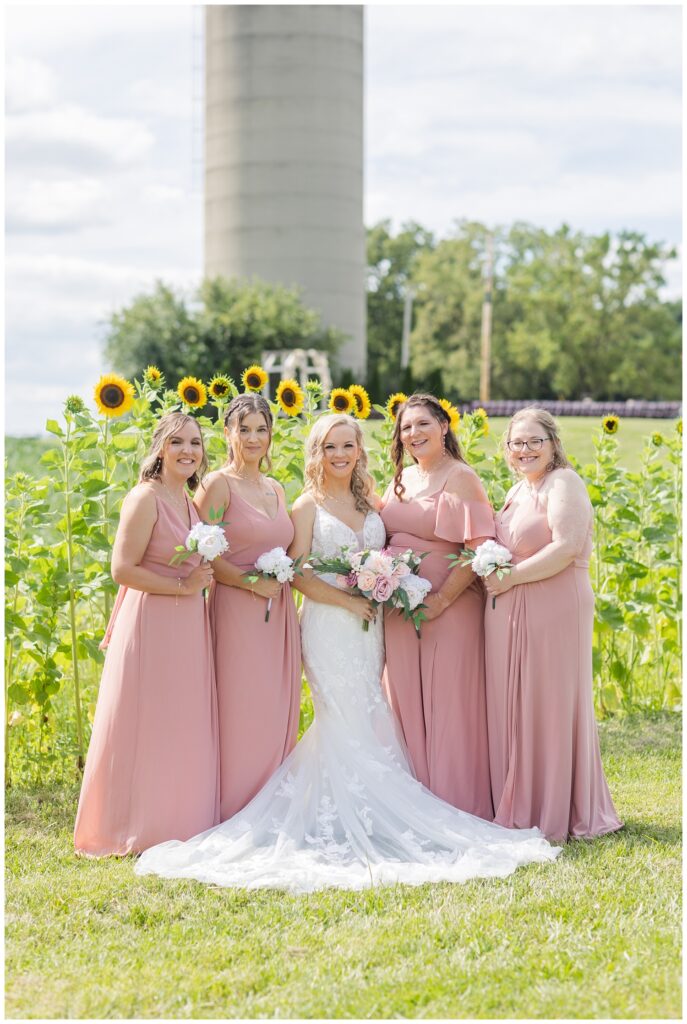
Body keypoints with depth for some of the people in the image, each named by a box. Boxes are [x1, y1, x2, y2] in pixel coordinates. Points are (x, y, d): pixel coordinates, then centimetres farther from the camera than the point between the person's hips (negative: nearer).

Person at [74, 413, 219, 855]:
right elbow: (123, 569, -18)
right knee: (148, 729, -1)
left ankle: (179, 824, 21)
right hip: (151, 626, -8)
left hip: (189, 628, 8)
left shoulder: (191, 502, 14)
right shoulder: (146, 498, -12)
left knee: (186, 728, 12)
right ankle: (140, 831, 9)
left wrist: (199, 582, 8)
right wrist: (182, 586, -15)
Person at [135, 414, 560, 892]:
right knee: (353, 726, -8)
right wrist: (347, 600, -15)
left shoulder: (370, 503, 15)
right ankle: (352, 823, -4)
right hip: (328, 625, -5)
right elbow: (299, 574, -8)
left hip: (369, 626, 5)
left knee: (365, 724, 3)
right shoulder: (309, 505, 0)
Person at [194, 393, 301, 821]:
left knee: (279, 713, 7)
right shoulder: (218, 485, -4)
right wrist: (251, 582, -17)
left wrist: (285, 577, 6)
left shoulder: (277, 489, 16)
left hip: (279, 613, 7)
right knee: (242, 713, -6)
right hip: (237, 610, -7)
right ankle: (237, 814, 3)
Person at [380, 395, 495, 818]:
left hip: (449, 608, -7)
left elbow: (478, 549, -14)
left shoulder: (461, 478, -7)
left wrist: (441, 600, -17)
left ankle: (458, 808, 8)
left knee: (448, 704, -2)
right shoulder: (402, 480, 13)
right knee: (408, 704, 8)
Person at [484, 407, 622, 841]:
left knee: (551, 708, -2)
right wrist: (488, 571, 8)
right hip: (510, 617, 8)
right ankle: (521, 809, 17)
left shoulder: (564, 483, -8)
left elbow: (566, 548, -20)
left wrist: (510, 577, -17)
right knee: (514, 708, 9)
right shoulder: (517, 492, 18)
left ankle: (558, 813, 7)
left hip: (554, 611, -8)